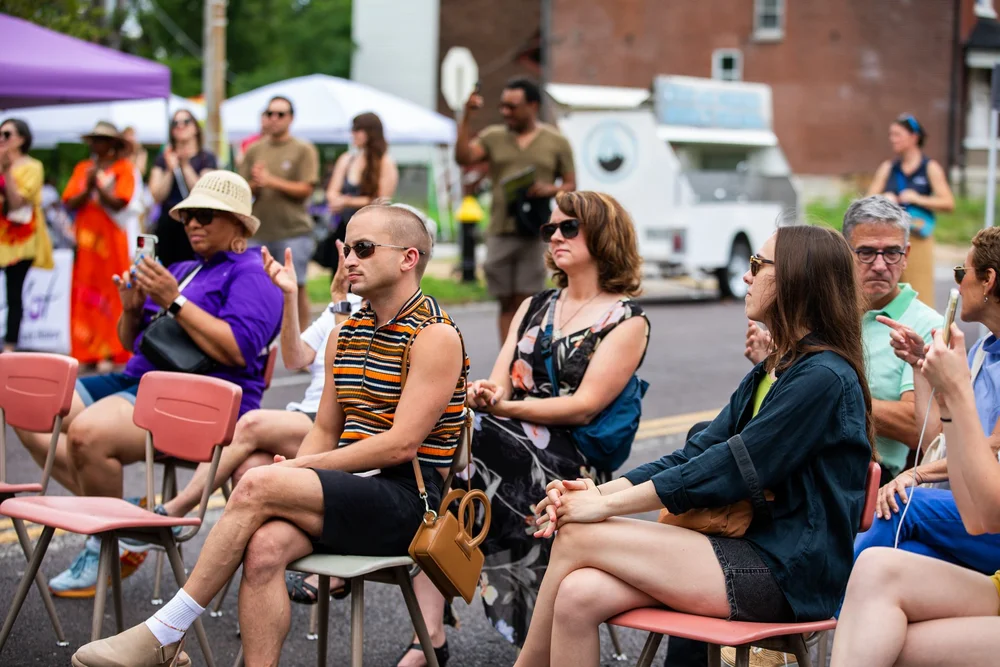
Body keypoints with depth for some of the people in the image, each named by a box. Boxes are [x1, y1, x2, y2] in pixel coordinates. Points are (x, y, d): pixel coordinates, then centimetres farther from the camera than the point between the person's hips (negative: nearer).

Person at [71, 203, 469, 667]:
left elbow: (402, 445, -15)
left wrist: (299, 469, -13)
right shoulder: (345, 334, 19)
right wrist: (294, 473, -3)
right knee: (264, 547, -25)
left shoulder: (436, 335, -7)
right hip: (349, 493, 7)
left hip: (407, 502, -7)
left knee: (258, 485, -24)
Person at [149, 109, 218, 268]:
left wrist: (186, 166, -12)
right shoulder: (162, 159, 14)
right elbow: (157, 196, 4)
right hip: (167, 223, 3)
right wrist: (170, 169, -8)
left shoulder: (206, 159, 5)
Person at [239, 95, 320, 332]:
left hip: (294, 230, -4)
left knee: (296, 287, -3)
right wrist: (255, 185, -11)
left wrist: (271, 181, -14)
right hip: (260, 230, 4)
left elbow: (305, 190, -7)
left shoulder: (304, 150, 1)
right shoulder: (254, 150, 13)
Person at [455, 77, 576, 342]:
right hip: (500, 231, 2)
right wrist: (466, 119, -11)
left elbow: (571, 186, 9)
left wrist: (550, 190, -11)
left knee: (526, 303, -6)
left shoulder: (557, 142, 8)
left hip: (534, 232, -2)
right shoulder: (494, 137, 10)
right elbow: (463, 157, -4)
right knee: (506, 304, 5)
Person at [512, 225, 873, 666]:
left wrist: (607, 505, -14)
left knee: (579, 537, -12)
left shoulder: (824, 378, -13)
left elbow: (726, 470, -18)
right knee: (578, 596, -16)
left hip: (785, 575, -8)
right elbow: (697, 454, 12)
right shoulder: (772, 372, 18)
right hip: (751, 551, 8)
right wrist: (599, 490, -2)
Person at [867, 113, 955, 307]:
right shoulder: (887, 168, 11)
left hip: (918, 239, -3)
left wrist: (918, 199, -14)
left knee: (919, 291, -5)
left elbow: (948, 203, -3)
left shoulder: (930, 168, 3)